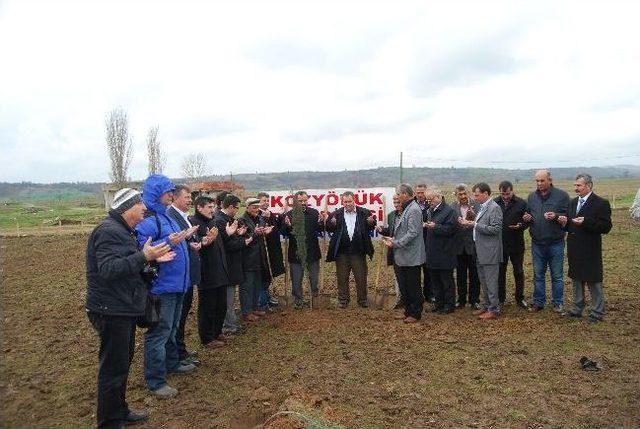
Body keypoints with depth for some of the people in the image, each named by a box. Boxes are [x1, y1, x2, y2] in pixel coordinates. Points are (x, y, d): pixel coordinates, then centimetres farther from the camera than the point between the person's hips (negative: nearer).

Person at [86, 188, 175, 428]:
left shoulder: (123, 231, 16)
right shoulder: (109, 231, -18)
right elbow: (107, 269, -28)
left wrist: (153, 259, 6)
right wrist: (144, 257, -31)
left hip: (123, 308, 11)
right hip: (111, 310, -11)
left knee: (123, 360, 20)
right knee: (114, 367, -1)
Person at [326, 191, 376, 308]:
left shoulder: (364, 213, 1)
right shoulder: (337, 214, 2)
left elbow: (371, 228, 8)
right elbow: (328, 229, 1)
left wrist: (371, 222, -14)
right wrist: (332, 223, -20)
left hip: (358, 251, 0)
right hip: (342, 252, 1)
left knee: (361, 277, 9)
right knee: (342, 278, 11)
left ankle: (363, 300, 23)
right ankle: (343, 300, 25)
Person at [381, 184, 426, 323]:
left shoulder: (414, 210, -16)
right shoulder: (406, 209, 14)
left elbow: (412, 233, -22)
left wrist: (395, 243, -18)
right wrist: (393, 239, 4)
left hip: (411, 256, -9)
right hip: (402, 256, 9)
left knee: (413, 287, 4)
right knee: (403, 286, 16)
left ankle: (415, 314, 17)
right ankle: (408, 311, 28)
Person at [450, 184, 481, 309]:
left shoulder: (476, 205, -3)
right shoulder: (452, 207, 2)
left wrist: (473, 215, -25)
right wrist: (456, 222, -20)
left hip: (473, 244, -1)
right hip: (458, 245, 1)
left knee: (474, 274, 7)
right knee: (460, 274, 11)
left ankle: (474, 300, 19)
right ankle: (461, 300, 22)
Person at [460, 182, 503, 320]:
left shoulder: (494, 208, -15)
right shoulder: (483, 207, 13)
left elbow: (495, 229, -21)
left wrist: (475, 225, -20)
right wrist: (470, 223, 3)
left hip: (490, 252, -9)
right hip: (481, 252, 9)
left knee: (491, 281, -1)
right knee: (483, 281, 17)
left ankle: (494, 309, 10)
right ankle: (486, 306, 29)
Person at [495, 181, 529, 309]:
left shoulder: (521, 203, -3)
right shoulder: (494, 203, -1)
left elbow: (527, 221, 1)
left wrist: (520, 226, -18)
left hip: (516, 244, -1)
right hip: (499, 244, 1)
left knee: (519, 272, 10)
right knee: (500, 272, 11)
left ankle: (520, 298, 23)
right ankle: (500, 298, 24)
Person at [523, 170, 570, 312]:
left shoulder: (561, 195, -5)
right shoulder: (531, 196, 7)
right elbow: (528, 216, 17)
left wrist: (556, 216, -24)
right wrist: (526, 219, -5)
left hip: (555, 243, -3)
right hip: (537, 243, 3)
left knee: (557, 276, 8)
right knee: (538, 275, 11)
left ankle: (557, 303, 21)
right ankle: (539, 302, 23)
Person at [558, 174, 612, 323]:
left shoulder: (601, 203, -9)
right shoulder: (573, 202, 12)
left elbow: (606, 227, -17)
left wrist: (585, 222, -26)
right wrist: (564, 222, -5)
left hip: (590, 251, -7)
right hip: (574, 250, 7)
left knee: (594, 281, 2)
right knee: (577, 279, 16)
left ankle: (597, 312, 15)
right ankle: (577, 309, 28)